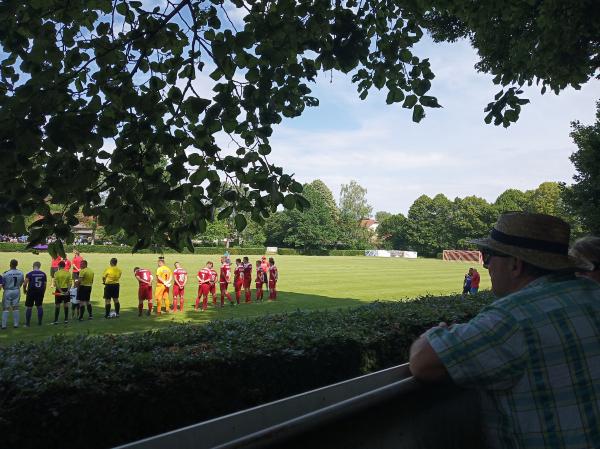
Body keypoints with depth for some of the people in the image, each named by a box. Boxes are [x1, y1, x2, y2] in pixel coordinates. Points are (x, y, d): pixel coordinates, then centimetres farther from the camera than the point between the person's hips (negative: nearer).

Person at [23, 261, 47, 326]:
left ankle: (27, 324, 10)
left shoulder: (29, 274, -8)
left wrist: (24, 290, 6)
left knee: (29, 307, 6)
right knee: (40, 307, 12)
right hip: (40, 292, 3)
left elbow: (25, 284, -12)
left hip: (31, 292, -3)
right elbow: (45, 284, 6)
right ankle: (39, 322, 15)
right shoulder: (43, 274, 2)